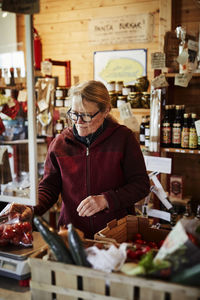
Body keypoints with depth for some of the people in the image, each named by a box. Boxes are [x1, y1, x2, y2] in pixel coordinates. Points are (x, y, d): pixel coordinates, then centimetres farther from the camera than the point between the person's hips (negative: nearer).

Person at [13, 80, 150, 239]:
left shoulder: (124, 138, -1)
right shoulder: (59, 143, 6)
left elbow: (141, 185, -1)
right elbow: (48, 187, 8)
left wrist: (106, 200, -14)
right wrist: (30, 209, -12)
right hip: (72, 232, 2)